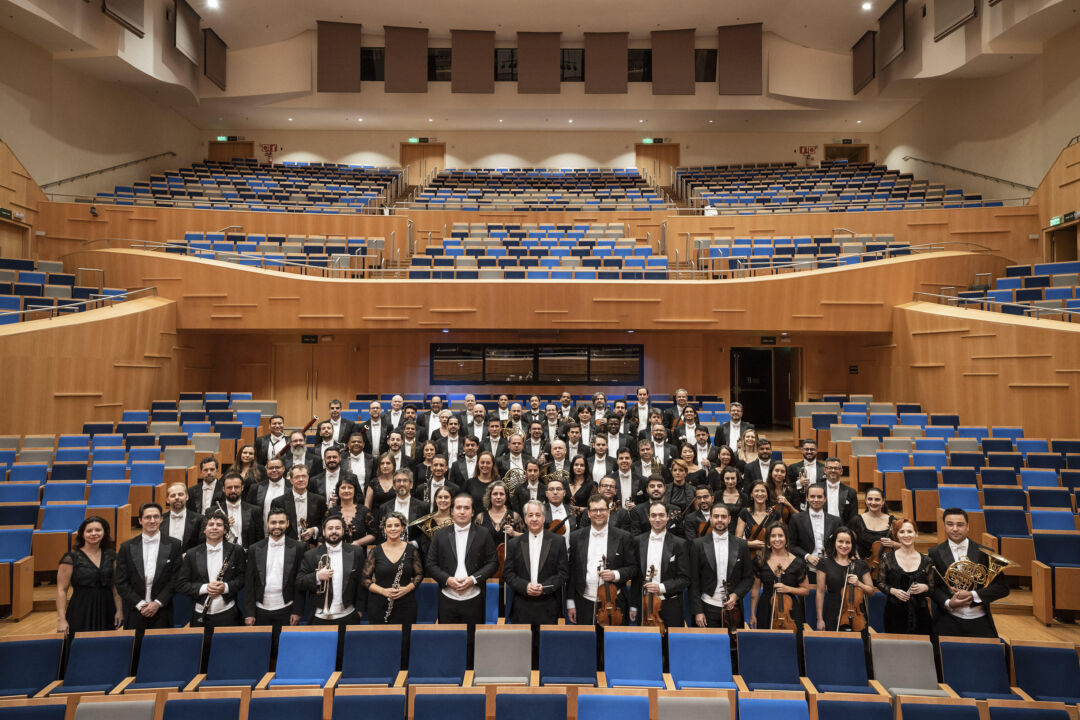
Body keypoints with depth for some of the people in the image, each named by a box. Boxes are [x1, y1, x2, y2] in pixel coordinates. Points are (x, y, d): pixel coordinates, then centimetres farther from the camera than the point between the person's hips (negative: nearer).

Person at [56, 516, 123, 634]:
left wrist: (119, 611, 2)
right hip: (81, 613, -3)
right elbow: (61, 590, -5)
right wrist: (61, 619, -11)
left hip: (106, 612, 3)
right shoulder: (71, 558, -4)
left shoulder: (111, 555, 6)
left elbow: (115, 586, 7)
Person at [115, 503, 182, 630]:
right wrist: (139, 604, -7)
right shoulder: (127, 547, 3)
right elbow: (121, 582, 1)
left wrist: (158, 603, -9)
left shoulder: (173, 546, 1)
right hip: (135, 612, 1)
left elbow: (175, 580, -1)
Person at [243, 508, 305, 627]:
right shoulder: (254, 549, 2)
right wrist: (248, 613, -1)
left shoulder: (298, 548, -2)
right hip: (260, 611, 1)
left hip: (286, 611, -1)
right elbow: (249, 584, 3)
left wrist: (297, 611, -5)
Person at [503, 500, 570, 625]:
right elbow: (507, 573, 4)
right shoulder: (514, 543, 6)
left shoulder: (557, 542, 2)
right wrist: (524, 586, -12)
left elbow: (564, 573, -1)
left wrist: (544, 587, -13)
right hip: (522, 607, 1)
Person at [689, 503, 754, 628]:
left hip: (733, 608, 1)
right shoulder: (698, 544, -1)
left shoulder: (741, 545, 4)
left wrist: (736, 595, -8)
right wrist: (697, 611, -5)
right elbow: (694, 581, -1)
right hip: (708, 608, -1)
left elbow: (749, 577, 9)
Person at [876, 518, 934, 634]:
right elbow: (880, 583, 4)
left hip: (919, 613, 1)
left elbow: (933, 587, 10)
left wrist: (924, 587, -10)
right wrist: (893, 591, -13)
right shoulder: (888, 557, 1)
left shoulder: (926, 561, 6)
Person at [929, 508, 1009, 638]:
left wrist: (972, 595, -12)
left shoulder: (983, 552, 2)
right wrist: (948, 603, -14)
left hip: (980, 623, 1)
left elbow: (1002, 587, 0)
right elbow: (932, 586, 4)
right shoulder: (935, 553, 1)